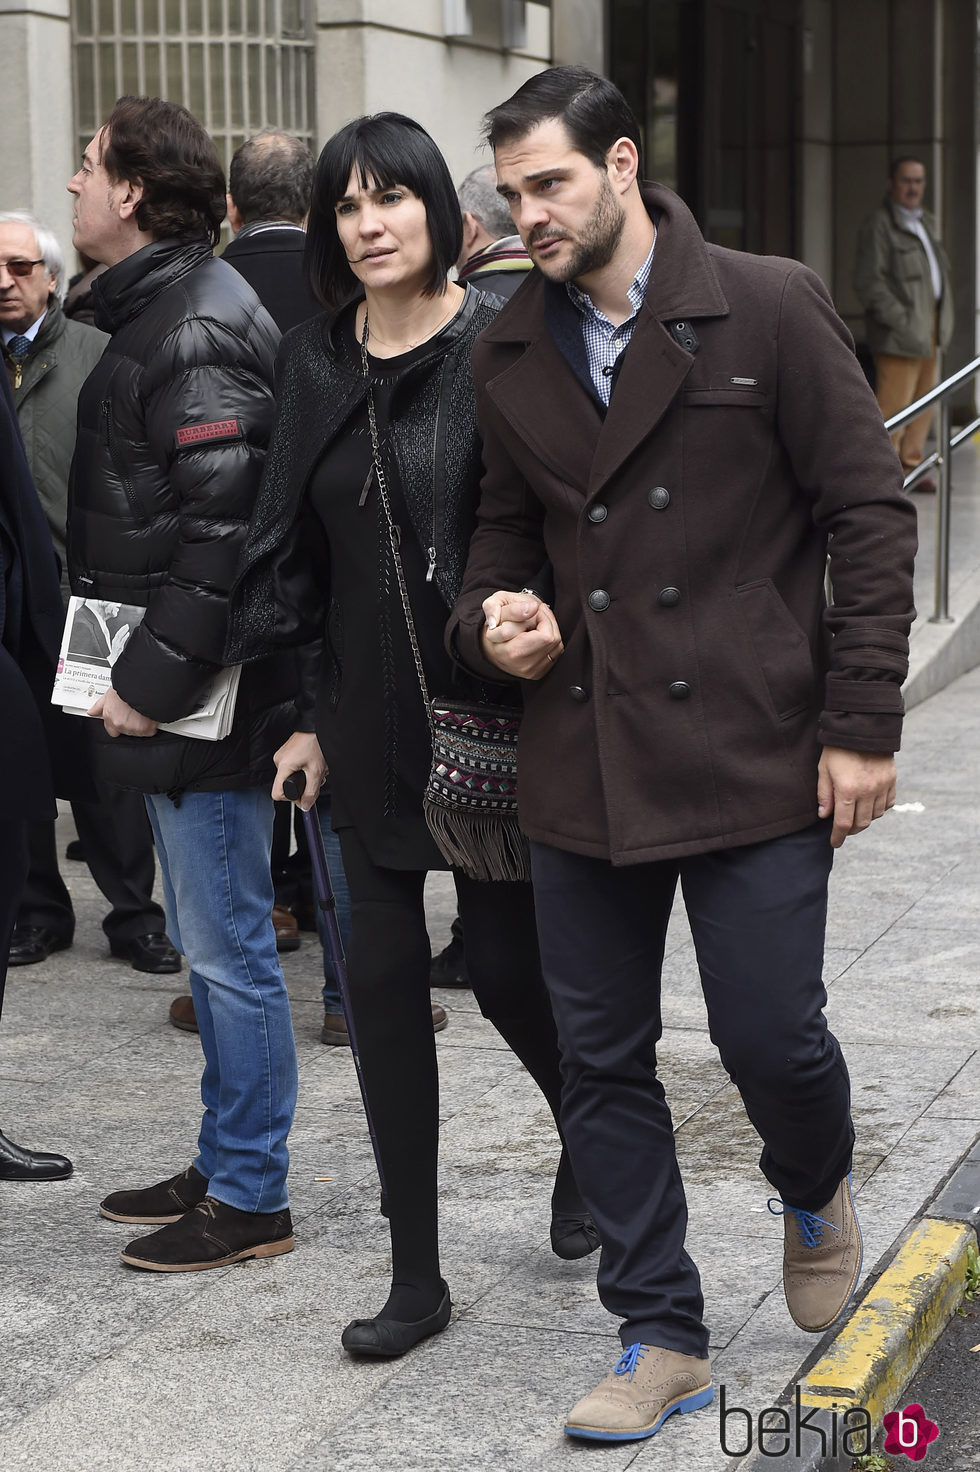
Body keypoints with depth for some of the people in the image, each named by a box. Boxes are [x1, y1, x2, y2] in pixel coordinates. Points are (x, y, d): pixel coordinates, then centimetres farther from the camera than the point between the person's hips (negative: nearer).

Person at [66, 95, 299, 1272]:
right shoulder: (156, 314, 15)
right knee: (205, 943, 18)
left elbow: (227, 533, -24)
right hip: (172, 691, 10)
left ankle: (249, 1198, 10)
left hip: (208, 704, -10)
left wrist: (153, 683, -20)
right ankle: (224, 1165, 30)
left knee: (227, 949, -1)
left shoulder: (196, 334, -17)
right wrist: (135, 675, 15)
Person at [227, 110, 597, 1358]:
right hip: (371, 717, 5)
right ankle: (416, 1275, 13)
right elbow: (295, 550, 10)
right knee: (382, 976, 3)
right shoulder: (314, 363, 7)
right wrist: (314, 715, 7)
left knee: (508, 965, 3)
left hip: (490, 707, -4)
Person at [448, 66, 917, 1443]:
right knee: (602, 1061, 8)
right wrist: (492, 622, -2)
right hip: (583, 759, 5)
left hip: (752, 754, -4)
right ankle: (663, 1339, 23)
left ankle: (816, 1192, 34)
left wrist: (861, 724, -9)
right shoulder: (510, 356, 9)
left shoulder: (768, 310, -5)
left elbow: (868, 514, -5)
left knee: (769, 1034, -3)